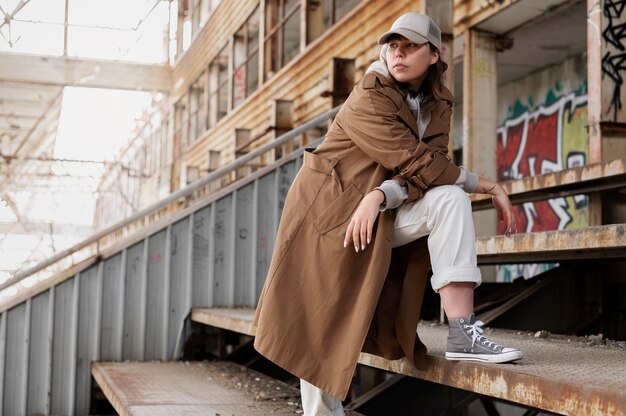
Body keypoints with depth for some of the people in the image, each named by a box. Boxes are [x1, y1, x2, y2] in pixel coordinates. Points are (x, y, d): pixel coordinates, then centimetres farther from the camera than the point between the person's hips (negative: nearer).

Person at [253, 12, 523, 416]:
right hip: (328, 212, -5)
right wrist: (488, 185, -15)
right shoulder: (368, 101, -17)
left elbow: (419, 175, -9)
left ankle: (463, 334, -22)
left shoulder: (438, 105, 3)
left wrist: (380, 195, -29)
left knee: (450, 200, -18)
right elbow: (421, 165, -23)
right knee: (322, 328, -7)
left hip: (380, 216, 5)